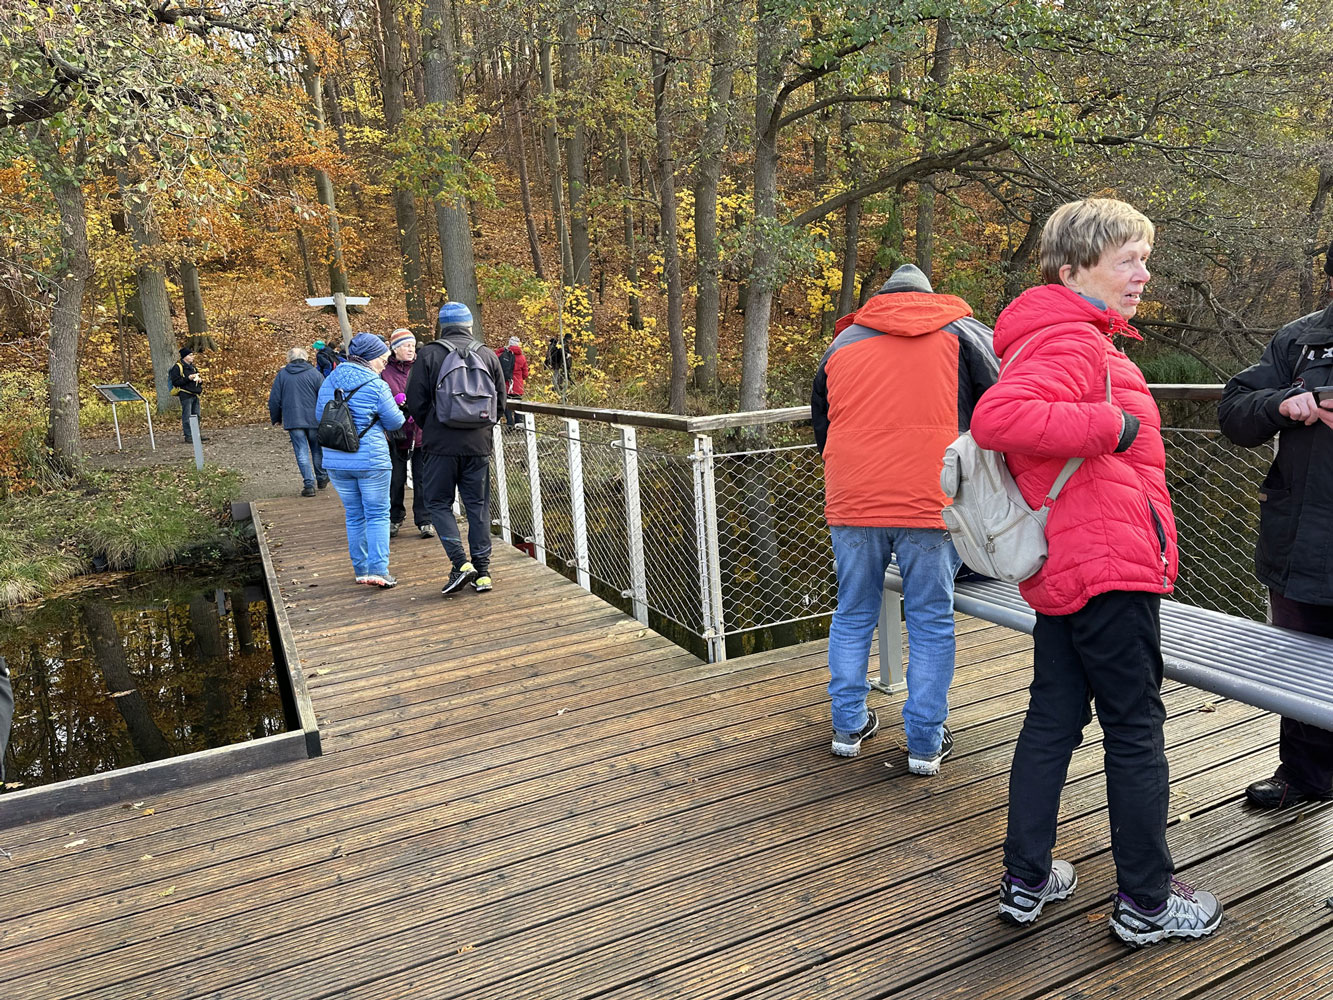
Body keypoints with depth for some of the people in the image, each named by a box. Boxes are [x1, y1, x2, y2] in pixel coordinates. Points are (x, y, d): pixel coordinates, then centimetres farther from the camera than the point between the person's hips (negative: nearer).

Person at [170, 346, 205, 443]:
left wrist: (200, 380, 7)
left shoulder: (193, 367, 18)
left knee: (196, 415, 11)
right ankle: (188, 436, -3)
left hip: (195, 394, 8)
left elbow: (199, 377, 31)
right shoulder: (178, 367, -6)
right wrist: (188, 378, -21)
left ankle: (197, 435, 18)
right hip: (185, 395, -8)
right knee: (187, 416, -6)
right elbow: (175, 381, -13)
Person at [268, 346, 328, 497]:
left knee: (302, 452, 1)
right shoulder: (315, 374, 0)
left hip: (293, 421, 0)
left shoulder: (281, 374, 4)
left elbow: (274, 400, 5)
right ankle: (321, 478, 27)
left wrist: (275, 419, 18)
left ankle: (309, 484, -4)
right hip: (314, 419, 0)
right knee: (317, 449, 16)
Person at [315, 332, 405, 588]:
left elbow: (319, 414, 16)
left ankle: (361, 569, 19)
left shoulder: (329, 381, 6)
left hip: (336, 461, 5)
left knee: (354, 515, 15)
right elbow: (395, 423, -4)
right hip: (371, 460, -5)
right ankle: (378, 570, -5)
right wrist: (396, 406, 16)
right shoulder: (376, 386, -11)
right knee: (378, 515, 3)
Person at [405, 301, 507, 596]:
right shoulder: (487, 355, 6)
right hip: (478, 445, 3)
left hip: (441, 445, -3)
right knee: (478, 505, 10)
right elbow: (500, 400, 10)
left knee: (438, 503, 9)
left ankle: (461, 562, -6)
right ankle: (482, 571, 11)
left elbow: (416, 402, -3)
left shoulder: (429, 354, -4)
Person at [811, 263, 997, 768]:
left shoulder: (842, 344, 17)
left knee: (853, 616, 16)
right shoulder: (964, 333, 11)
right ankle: (925, 743, 16)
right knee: (931, 622, 8)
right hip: (931, 503, -2)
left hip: (851, 504, 2)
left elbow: (820, 429, 21)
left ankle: (848, 726, 25)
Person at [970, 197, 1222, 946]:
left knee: (1053, 721, 14)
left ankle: (1027, 883, 25)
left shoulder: (1052, 335, 19)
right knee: (1137, 732, 4)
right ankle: (1147, 903, 20)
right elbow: (998, 417, -33)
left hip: (1064, 569, 10)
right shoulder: (1074, 343, -15)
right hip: (1112, 566, -10)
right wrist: (1113, 425, -24)